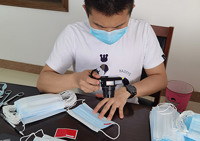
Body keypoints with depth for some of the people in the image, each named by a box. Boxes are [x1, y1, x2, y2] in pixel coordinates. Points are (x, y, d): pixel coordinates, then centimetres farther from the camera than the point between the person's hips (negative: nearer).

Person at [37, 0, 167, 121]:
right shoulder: (73, 34, -10)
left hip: (125, 112, 1)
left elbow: (160, 78, -2)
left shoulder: (143, 31, -9)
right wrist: (75, 79, -26)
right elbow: (42, 82, -8)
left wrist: (127, 91, -18)